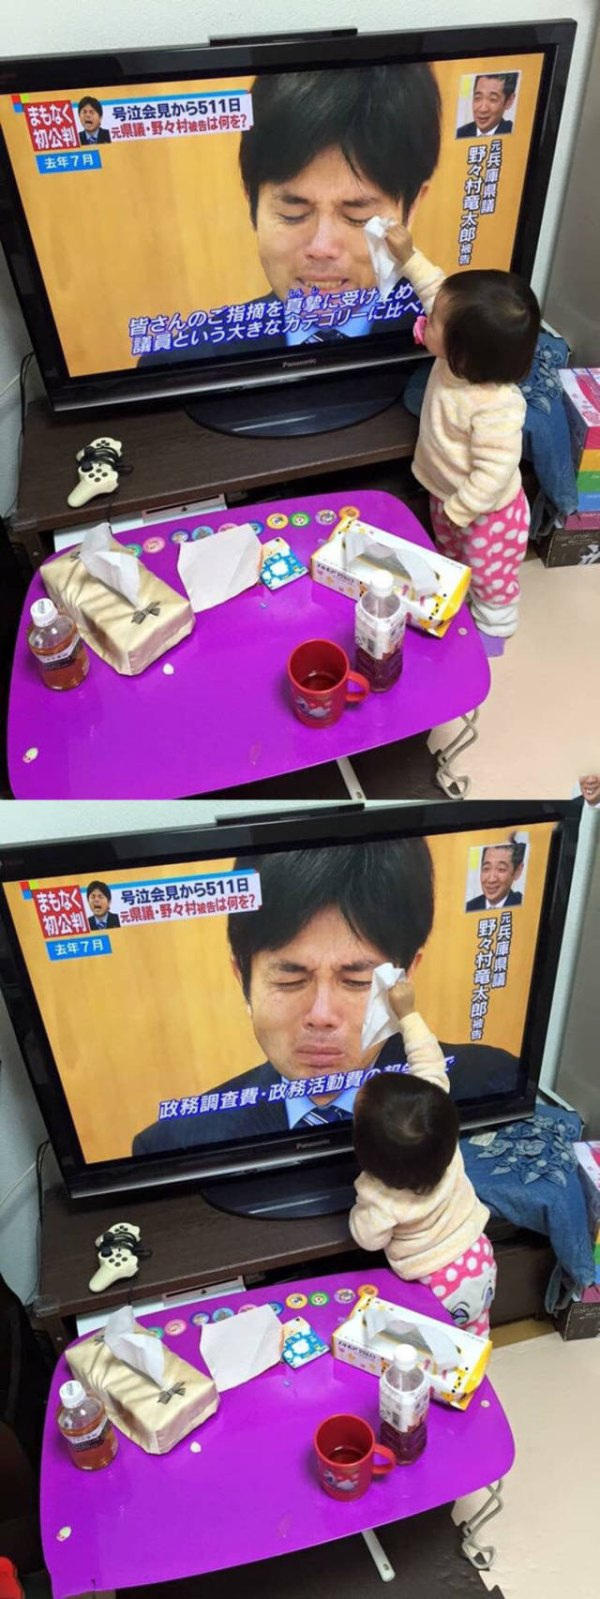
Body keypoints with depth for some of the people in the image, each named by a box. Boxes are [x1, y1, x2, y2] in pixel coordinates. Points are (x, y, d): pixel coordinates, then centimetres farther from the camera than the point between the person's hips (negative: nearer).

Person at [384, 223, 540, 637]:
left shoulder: (496, 408, -42)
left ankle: (490, 633, 40)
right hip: (448, 492, 9)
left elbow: (493, 473, -34)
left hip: (487, 509, -8)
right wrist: (409, 256, -4)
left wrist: (457, 509, -24)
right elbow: (440, 291, 0)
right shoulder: (460, 357, -18)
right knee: (452, 559, 31)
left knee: (489, 575, 16)